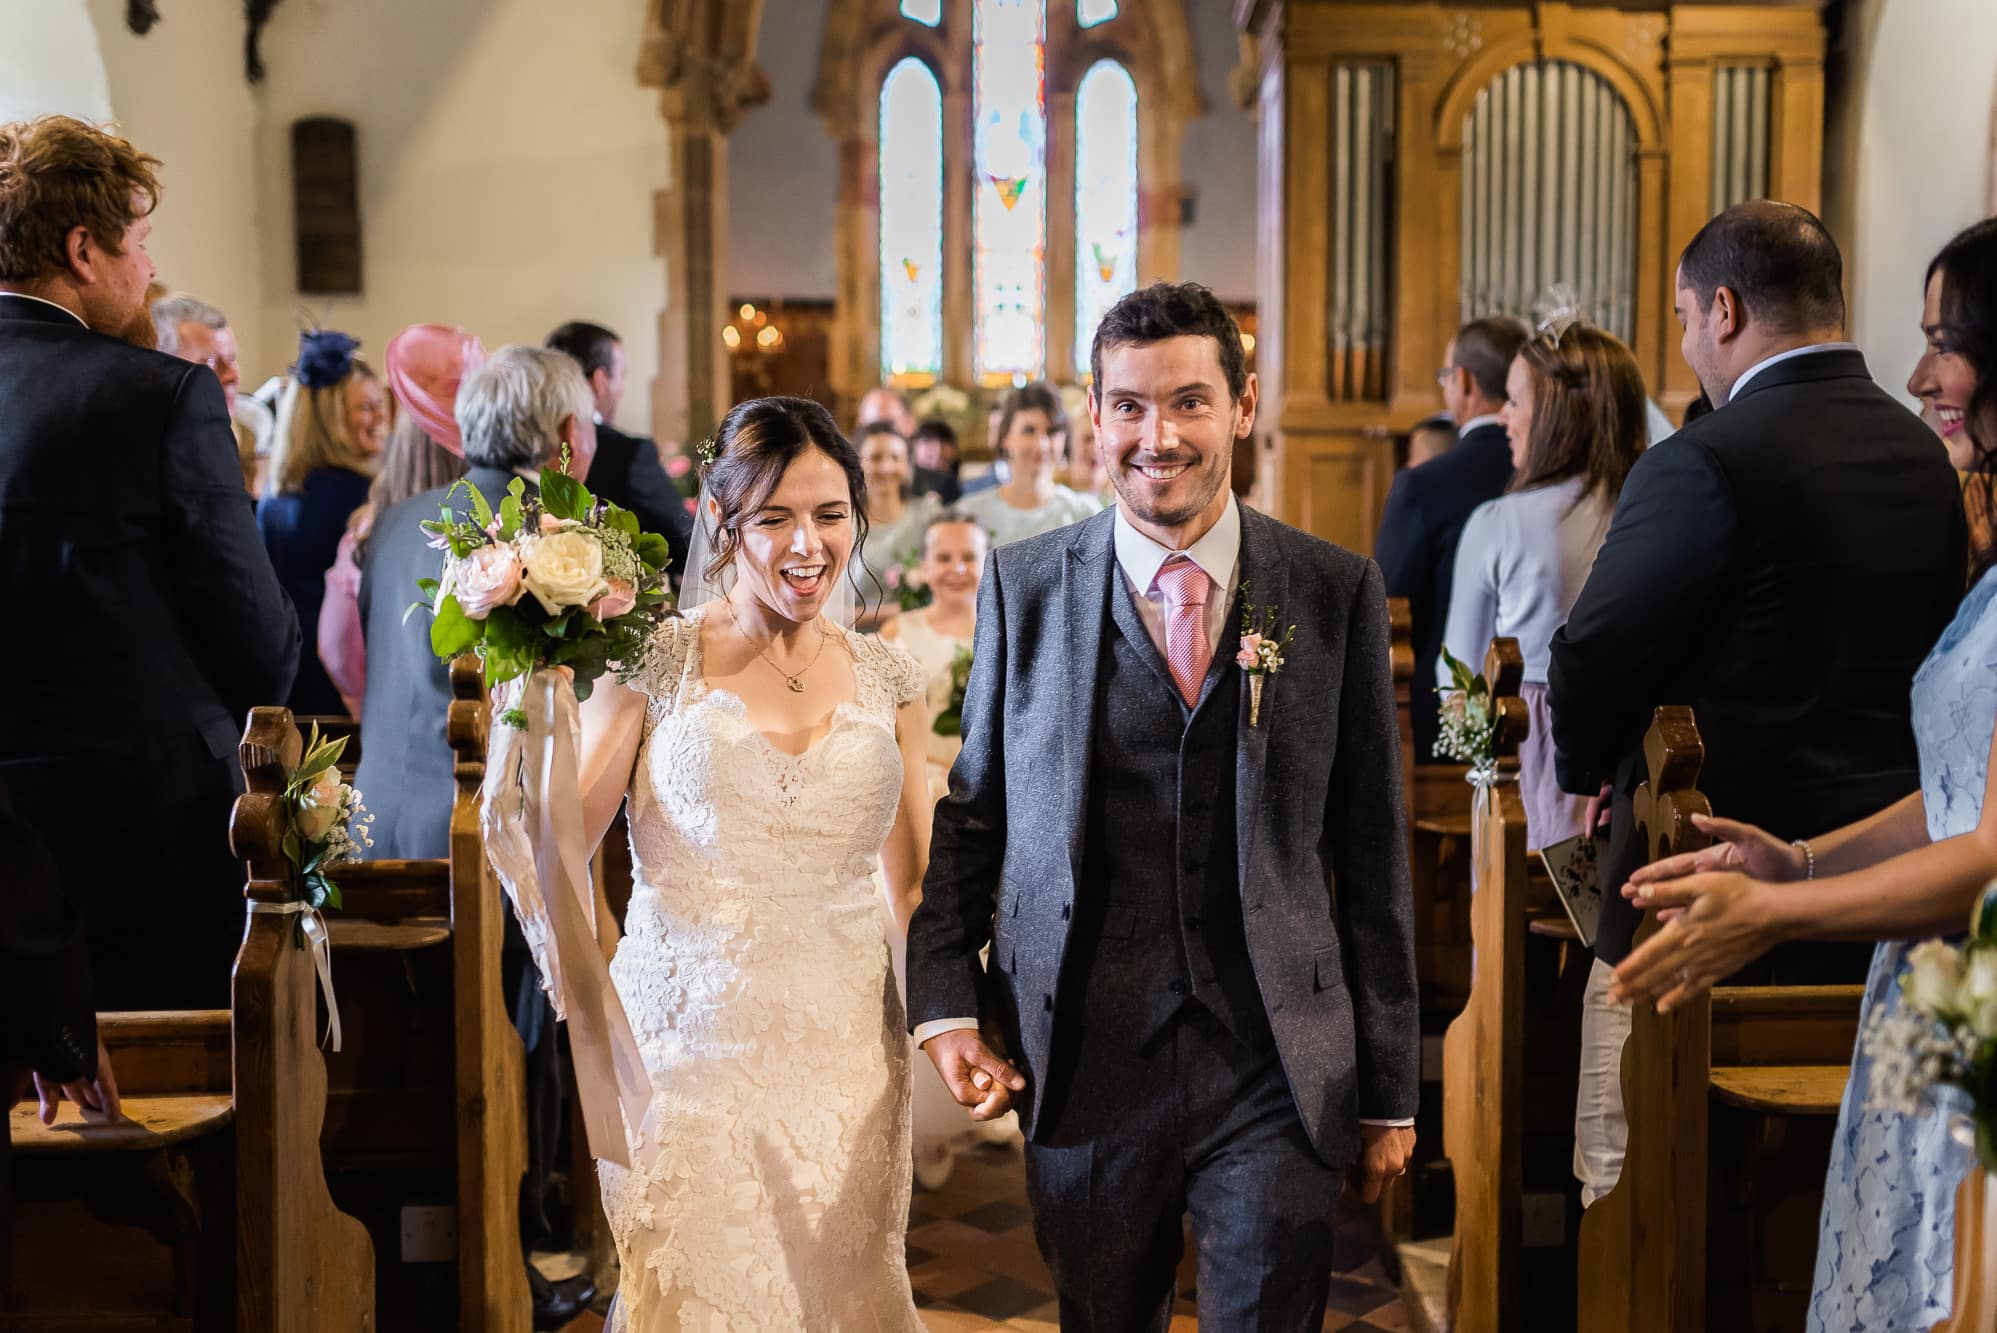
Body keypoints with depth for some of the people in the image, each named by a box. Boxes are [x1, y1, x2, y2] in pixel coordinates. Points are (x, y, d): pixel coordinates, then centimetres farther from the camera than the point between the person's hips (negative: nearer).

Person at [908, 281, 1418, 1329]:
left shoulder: (1337, 592, 0)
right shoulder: (1023, 587, 2)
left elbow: (1372, 849, 3)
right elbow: (969, 811, 9)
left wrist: (1390, 1087, 5)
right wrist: (944, 1005, -3)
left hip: (1281, 1073, -1)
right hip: (1081, 1070, 1)